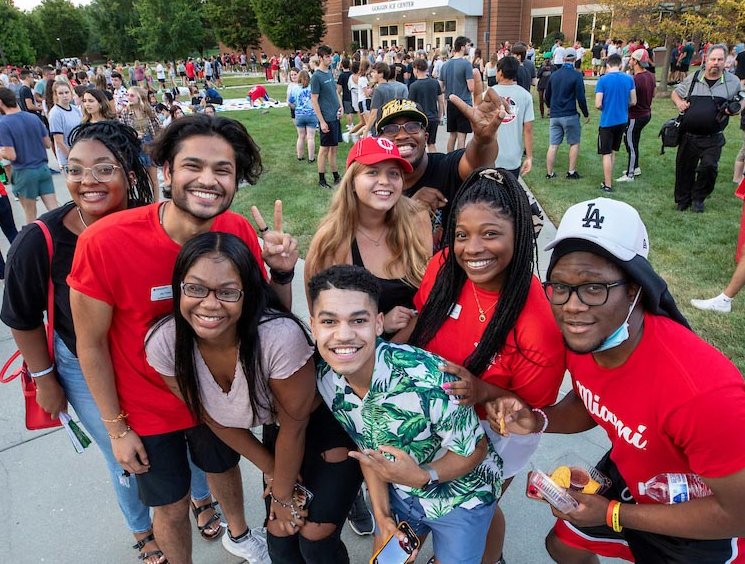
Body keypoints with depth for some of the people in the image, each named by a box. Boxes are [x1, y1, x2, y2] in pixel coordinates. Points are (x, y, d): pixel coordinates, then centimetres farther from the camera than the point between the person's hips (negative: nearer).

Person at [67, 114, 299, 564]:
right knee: (172, 507, 18)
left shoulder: (240, 232, -20)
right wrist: (117, 428, -7)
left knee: (224, 466, 29)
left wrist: (283, 272, -29)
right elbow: (91, 344, -16)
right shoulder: (105, 243, -31)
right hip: (148, 409, -3)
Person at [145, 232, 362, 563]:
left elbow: (294, 426, -20)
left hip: (327, 425, -4)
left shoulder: (280, 337, -38)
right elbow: (216, 421, -6)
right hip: (276, 431, 4)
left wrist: (283, 495, -4)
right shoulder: (163, 343, -23)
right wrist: (273, 474, 1)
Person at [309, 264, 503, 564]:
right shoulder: (326, 379, -20)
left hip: (461, 494, -4)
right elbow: (366, 448, -2)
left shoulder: (427, 379, -38)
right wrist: (382, 513, -4)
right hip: (399, 491, 4)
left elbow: (474, 450, -21)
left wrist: (423, 476, -35)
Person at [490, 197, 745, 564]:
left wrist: (611, 515, -22)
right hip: (629, 478, 5)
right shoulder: (580, 339, -21)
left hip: (704, 527, -5)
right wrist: (539, 422, -20)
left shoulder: (702, 390, -41)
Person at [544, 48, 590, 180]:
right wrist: (586, 114, 3)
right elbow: (581, 97, -10)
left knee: (553, 145, 6)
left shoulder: (554, 74, 6)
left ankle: (549, 173, 9)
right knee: (574, 143, 10)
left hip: (554, 115, 4)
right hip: (570, 115, -4)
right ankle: (571, 172, 10)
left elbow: (546, 95, 16)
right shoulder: (576, 76, -9)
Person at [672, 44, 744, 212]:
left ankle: (698, 198, 9)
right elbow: (675, 93, 17)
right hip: (688, 135, 1)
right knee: (684, 168, 9)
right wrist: (679, 102, -5)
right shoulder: (693, 78, 3)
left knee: (709, 167, -15)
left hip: (713, 139, -1)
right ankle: (683, 200, 28)